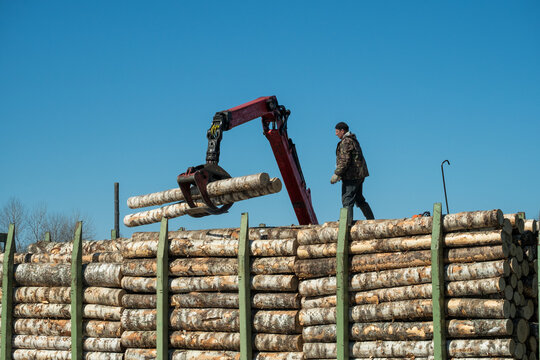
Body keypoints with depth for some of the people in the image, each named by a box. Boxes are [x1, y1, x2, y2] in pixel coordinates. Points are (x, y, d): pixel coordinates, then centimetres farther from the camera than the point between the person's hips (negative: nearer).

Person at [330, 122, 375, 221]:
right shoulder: (353, 140, 19)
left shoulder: (346, 142, -13)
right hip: (359, 174, 10)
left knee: (347, 200, -11)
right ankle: (371, 220, 21)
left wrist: (336, 174, -20)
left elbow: (345, 160, -22)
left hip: (351, 175, -10)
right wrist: (340, 173, 22)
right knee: (359, 199, 18)